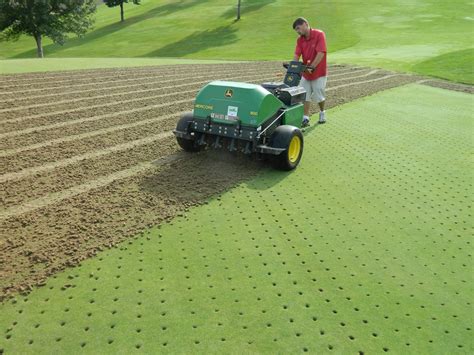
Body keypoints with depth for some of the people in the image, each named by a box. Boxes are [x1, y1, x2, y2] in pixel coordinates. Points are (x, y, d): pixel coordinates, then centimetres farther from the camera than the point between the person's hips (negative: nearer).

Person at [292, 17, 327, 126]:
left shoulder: (319, 34, -15)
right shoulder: (300, 40, 3)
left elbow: (321, 53, -23)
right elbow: (297, 55, -6)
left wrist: (312, 67, -29)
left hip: (319, 72, -5)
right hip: (305, 73, 5)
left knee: (318, 95, 5)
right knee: (305, 96, 0)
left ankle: (322, 112, 30)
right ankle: (306, 118, 3)